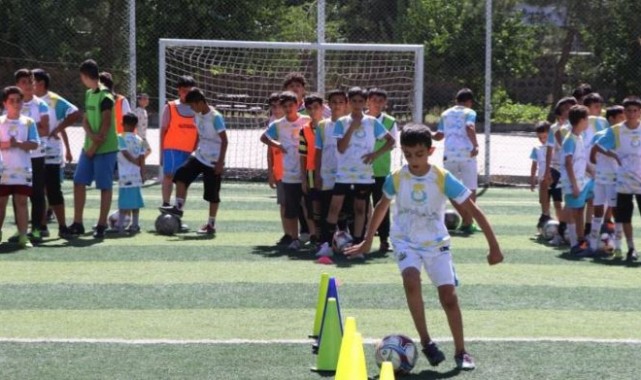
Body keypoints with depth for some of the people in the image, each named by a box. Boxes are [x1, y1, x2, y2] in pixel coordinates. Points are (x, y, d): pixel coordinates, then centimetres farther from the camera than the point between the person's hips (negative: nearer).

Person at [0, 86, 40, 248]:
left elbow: (35, 144, -1)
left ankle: (23, 236, 3)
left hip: (23, 169, 0)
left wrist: (18, 144, -15)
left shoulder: (28, 122, 4)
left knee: (22, 202, 1)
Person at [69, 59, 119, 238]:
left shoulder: (105, 96, -14)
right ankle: (78, 224, 14)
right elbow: (85, 119, 8)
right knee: (79, 182, 8)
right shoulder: (89, 94, 12)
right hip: (89, 146, 9)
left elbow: (106, 124, -16)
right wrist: (91, 135, -12)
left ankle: (101, 225, 2)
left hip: (105, 149, -9)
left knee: (105, 186, -2)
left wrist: (95, 147, -14)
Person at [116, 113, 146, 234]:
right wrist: (143, 175, 8)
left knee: (124, 202, -4)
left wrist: (136, 162, -1)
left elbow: (127, 154, -13)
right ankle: (135, 225, 11)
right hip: (137, 175, 4)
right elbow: (142, 160, 5)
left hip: (125, 175, -4)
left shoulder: (120, 138, -5)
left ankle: (120, 225, -5)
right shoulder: (139, 140, 8)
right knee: (135, 201, 9)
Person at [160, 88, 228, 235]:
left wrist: (220, 162, -20)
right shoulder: (198, 115, 5)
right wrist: (195, 150, 19)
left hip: (213, 161, -8)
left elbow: (224, 140, -18)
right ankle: (178, 207, 3)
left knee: (212, 194, 0)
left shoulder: (215, 117, -19)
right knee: (181, 174, -4)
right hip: (199, 156, 8)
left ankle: (211, 225, 8)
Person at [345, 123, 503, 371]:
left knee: (449, 296, -8)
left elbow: (473, 211, -13)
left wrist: (494, 246, -16)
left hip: (436, 243, 0)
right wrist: (367, 242, 15)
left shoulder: (443, 179, -18)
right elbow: (381, 207, 9)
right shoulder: (396, 179, -12)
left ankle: (460, 352, 10)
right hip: (406, 241, 0)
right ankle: (426, 342, -18)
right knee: (411, 281, -29)